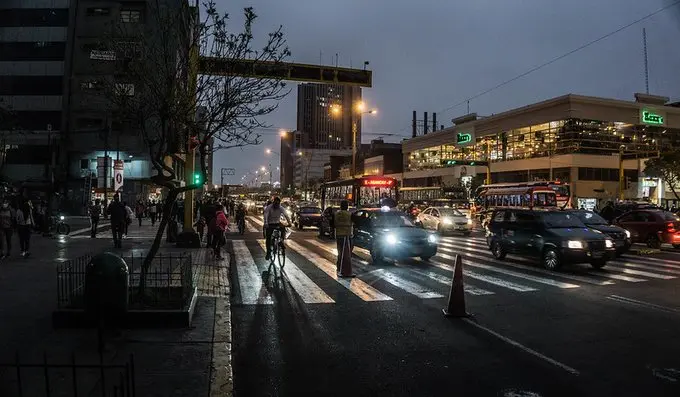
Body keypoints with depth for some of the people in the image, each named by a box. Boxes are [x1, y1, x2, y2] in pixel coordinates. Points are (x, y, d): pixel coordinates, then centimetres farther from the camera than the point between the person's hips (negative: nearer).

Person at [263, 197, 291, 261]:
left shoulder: (281, 208, -9)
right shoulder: (269, 208, -16)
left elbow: (286, 215, -17)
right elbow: (266, 216, -27)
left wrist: (289, 222, -33)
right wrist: (266, 224, -42)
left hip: (277, 223, 2)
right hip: (270, 224, -2)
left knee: (283, 229, -28)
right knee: (268, 238, -6)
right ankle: (268, 253, 3)